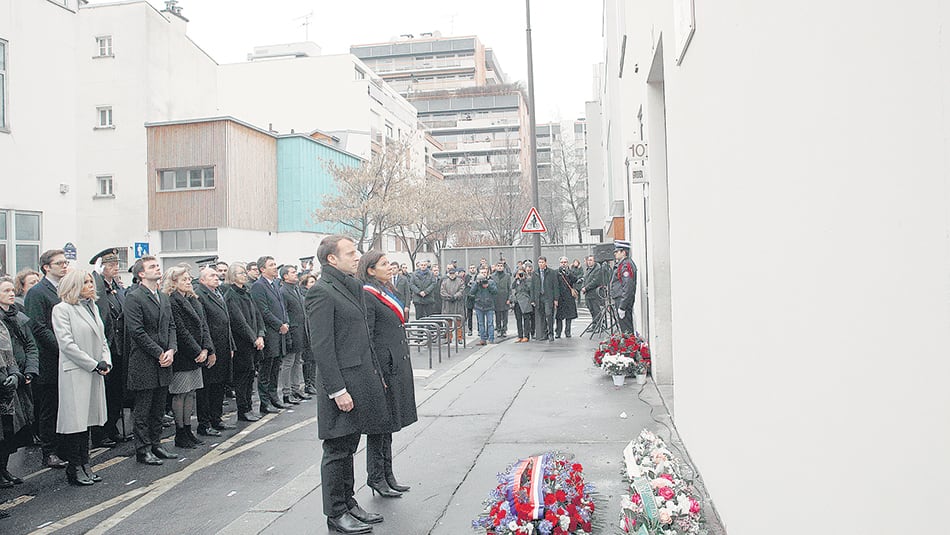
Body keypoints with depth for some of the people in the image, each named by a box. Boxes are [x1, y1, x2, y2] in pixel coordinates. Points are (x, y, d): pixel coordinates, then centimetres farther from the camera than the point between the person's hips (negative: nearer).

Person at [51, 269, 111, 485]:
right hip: (74, 372, -7)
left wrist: (106, 361, 0)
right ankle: (74, 468, 6)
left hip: (94, 372, 7)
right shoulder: (62, 309, -7)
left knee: (87, 418, 12)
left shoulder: (92, 307, 15)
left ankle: (85, 464, 18)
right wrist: (94, 364, -14)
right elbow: (67, 344, -14)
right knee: (75, 419, -3)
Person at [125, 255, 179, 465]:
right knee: (143, 409, 2)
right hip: (144, 363, -7)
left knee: (159, 408, 14)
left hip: (163, 361, 7)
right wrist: (159, 353, -14)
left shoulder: (164, 298, 14)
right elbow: (137, 331, -15)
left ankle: (155, 444, 24)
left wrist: (171, 350, -2)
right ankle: (143, 450, 10)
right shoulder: (134, 297, -10)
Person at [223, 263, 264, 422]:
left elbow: (257, 315, 12)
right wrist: (254, 339, -13)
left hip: (254, 342, 8)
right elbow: (239, 322, -17)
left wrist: (260, 336, -1)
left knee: (250, 376, 12)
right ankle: (243, 411, 7)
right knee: (242, 377, 0)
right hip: (242, 344, -8)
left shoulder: (246, 293, 14)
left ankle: (248, 408, 20)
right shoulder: (231, 296, -12)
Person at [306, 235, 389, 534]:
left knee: (348, 446, 18)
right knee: (337, 450, 2)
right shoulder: (322, 292, -15)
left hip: (361, 379, 9)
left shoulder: (351, 287, 15)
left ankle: (348, 504, 29)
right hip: (342, 383, -9)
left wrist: (376, 372, 18)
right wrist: (337, 390, -20)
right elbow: (321, 346, -19)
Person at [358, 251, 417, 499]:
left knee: (388, 422, 15)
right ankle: (376, 477, 13)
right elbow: (366, 337, -18)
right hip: (383, 366, -9)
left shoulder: (388, 292, 15)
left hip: (397, 365, 9)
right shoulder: (367, 297, -14)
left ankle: (387, 474, 25)